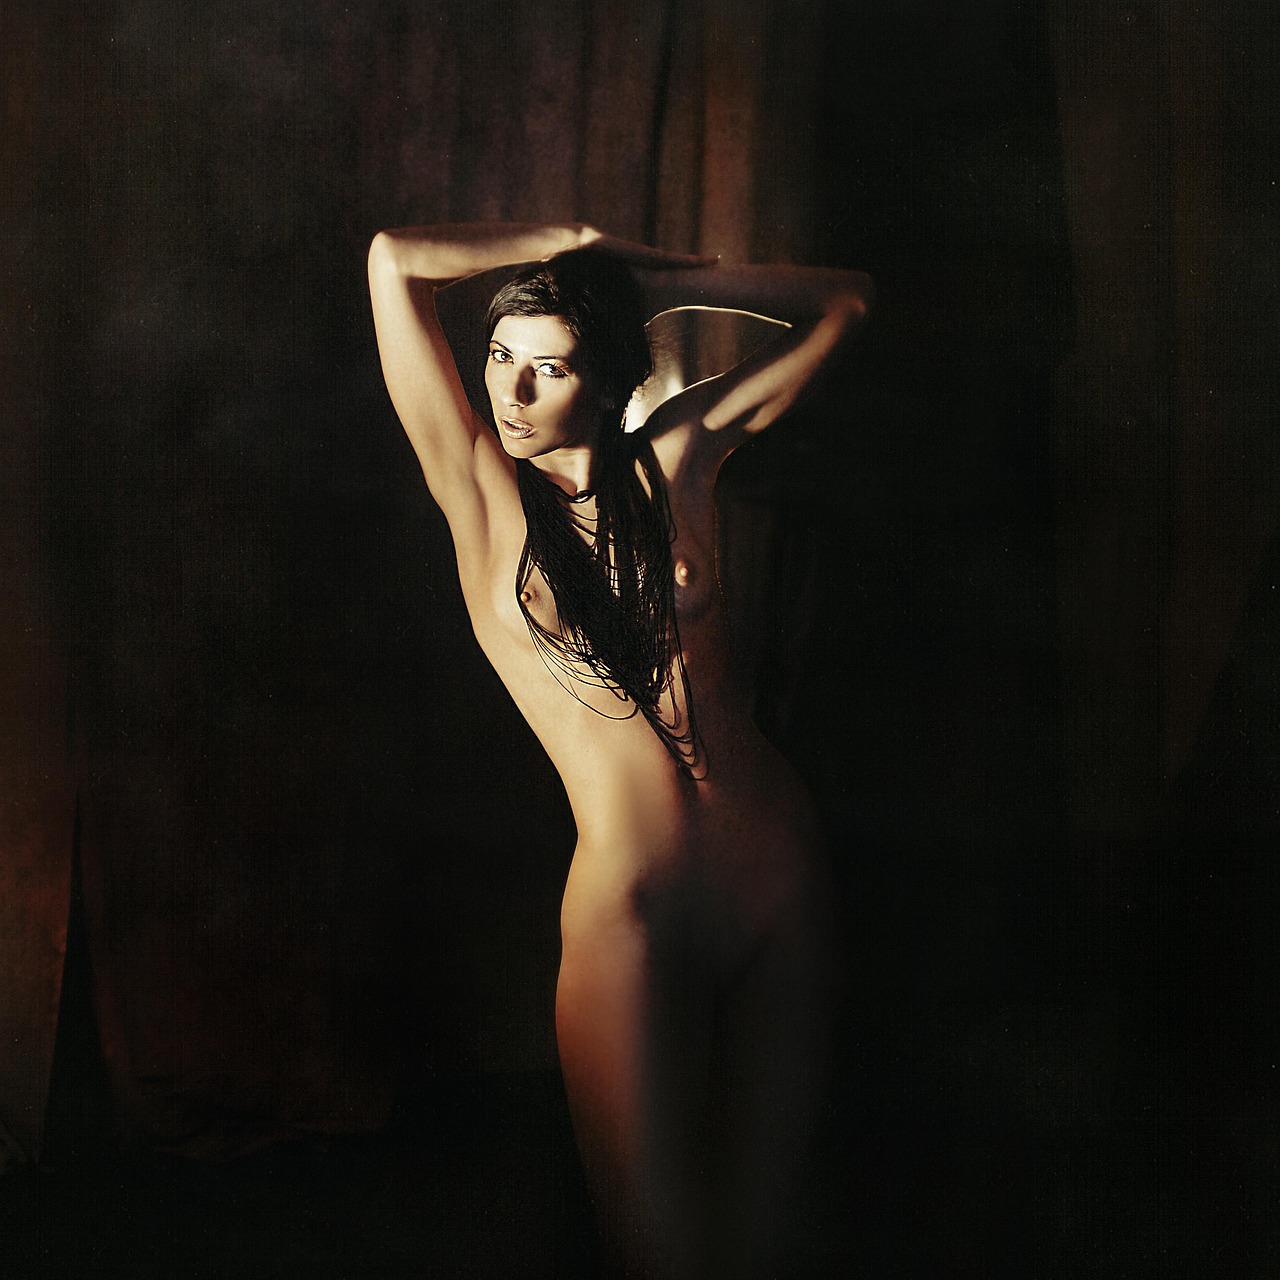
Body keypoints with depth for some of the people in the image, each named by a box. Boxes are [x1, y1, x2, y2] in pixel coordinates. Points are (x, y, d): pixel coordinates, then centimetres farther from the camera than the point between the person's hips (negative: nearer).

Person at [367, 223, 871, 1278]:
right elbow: (396, 260, -10)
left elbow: (844, 302, 12)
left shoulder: (677, 453, 4)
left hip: (780, 872, 3)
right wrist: (571, 241, 2)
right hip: (631, 914, -3)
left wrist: (662, 279, 4)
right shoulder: (483, 490, -2)